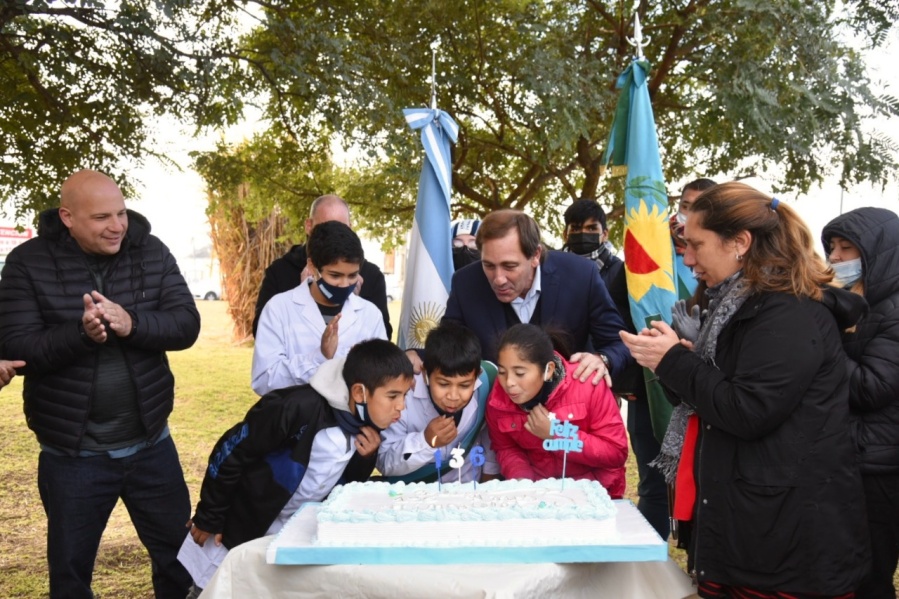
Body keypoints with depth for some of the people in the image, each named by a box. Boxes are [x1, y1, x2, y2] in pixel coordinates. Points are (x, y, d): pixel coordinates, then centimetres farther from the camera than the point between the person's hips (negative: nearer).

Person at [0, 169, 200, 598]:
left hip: (150, 443, 2)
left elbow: (186, 325, -10)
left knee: (179, 553, 17)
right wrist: (81, 332, -30)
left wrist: (132, 323, -28)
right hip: (70, 453, -2)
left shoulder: (151, 252, -4)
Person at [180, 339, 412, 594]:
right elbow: (231, 453, -21)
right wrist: (208, 517, -11)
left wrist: (365, 459, -19)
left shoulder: (367, 427, -11)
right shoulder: (300, 408, -33)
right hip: (236, 529, -5)